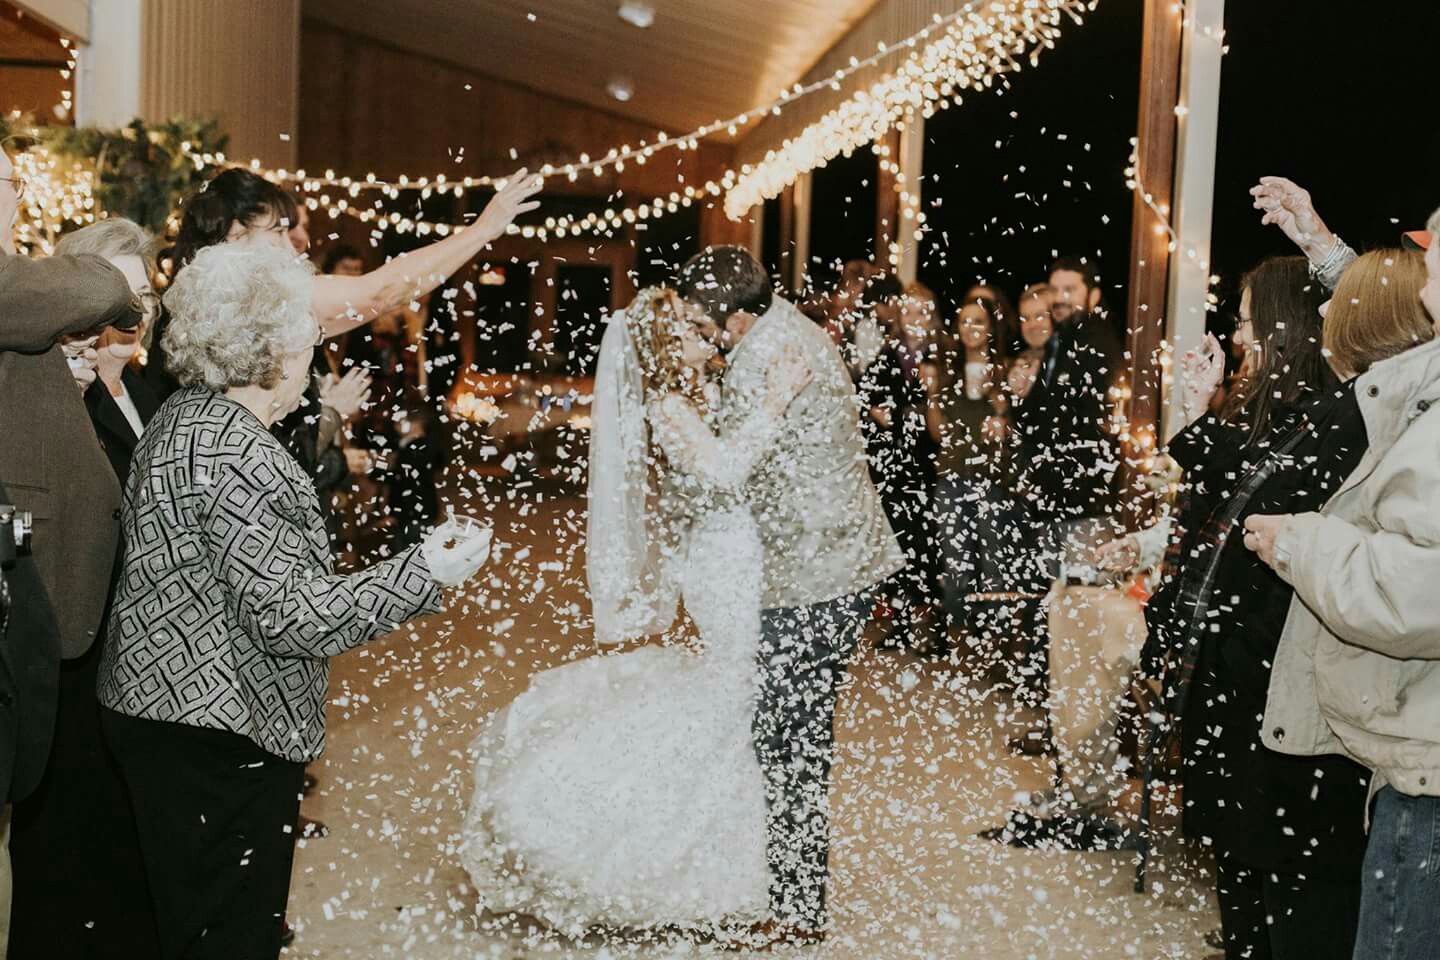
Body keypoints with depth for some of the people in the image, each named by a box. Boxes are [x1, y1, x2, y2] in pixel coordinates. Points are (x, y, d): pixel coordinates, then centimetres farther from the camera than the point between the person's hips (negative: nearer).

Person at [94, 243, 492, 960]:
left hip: (158, 709, 10)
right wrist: (424, 574, -18)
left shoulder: (182, 417, 10)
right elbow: (291, 616, -24)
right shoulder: (233, 452, -23)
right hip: (221, 735, -10)